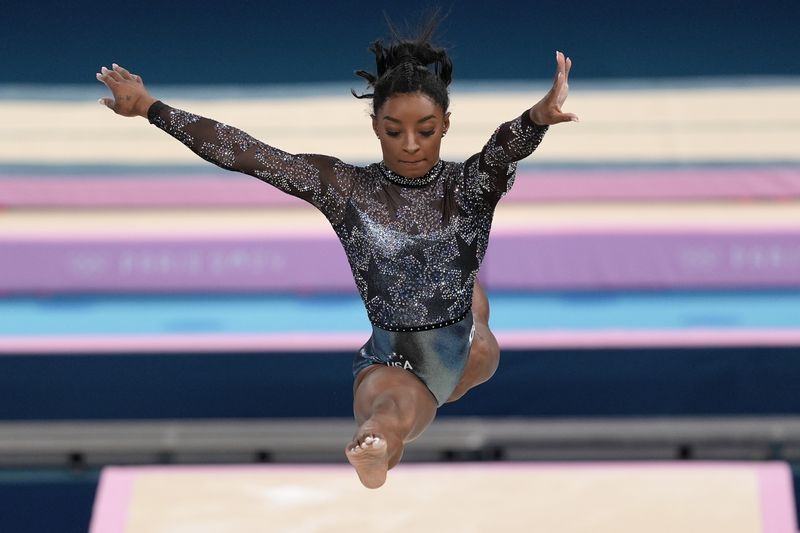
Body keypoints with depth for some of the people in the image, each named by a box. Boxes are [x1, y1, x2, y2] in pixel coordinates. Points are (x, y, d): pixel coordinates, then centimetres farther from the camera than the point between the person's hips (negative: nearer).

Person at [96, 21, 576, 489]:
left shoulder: (469, 184, -12)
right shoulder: (347, 187, -10)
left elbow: (508, 147, -36)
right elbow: (242, 152, -12)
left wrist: (539, 117, -61)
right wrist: (149, 107, -15)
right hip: (390, 361, -9)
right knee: (392, 412, -40)